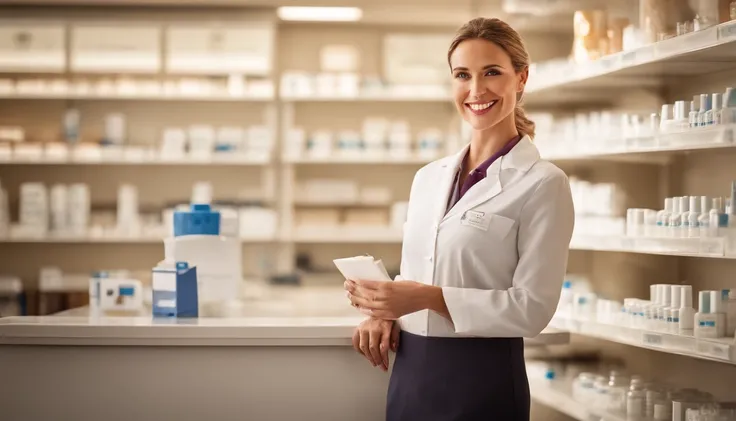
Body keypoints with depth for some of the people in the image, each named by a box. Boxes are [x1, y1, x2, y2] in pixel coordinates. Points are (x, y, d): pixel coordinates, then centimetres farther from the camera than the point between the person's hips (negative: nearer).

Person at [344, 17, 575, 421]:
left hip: (481, 379, -5)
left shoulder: (543, 184, -8)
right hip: (408, 372, 6)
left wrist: (430, 297, -22)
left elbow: (533, 307, -13)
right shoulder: (428, 177, 11)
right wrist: (385, 311, -4)